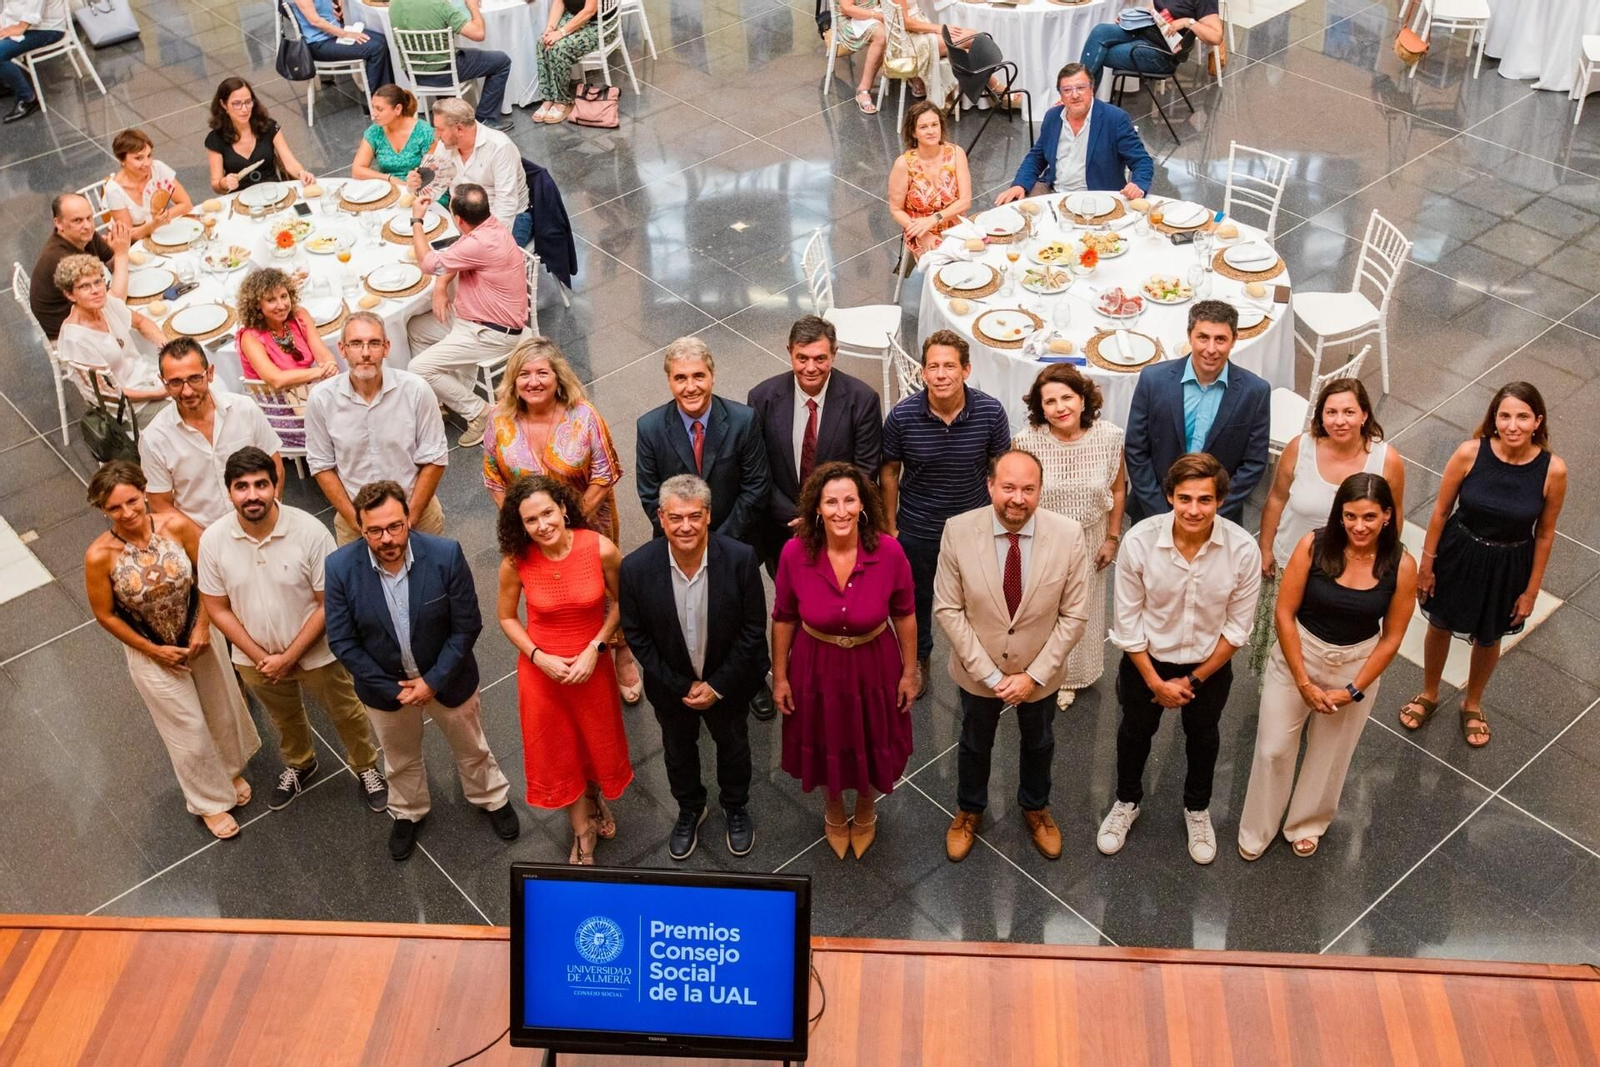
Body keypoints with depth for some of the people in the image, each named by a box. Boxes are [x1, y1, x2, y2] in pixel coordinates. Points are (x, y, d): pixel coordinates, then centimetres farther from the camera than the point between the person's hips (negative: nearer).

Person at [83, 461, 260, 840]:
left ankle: (231, 770, 55)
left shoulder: (176, 525, -22)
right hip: (150, 652, -2)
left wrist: (203, 627, -13)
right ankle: (210, 800, 40)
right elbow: (105, 614, -13)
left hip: (198, 635, 2)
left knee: (222, 710, 23)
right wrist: (153, 650, -11)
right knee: (189, 731, 13)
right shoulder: (100, 555, -26)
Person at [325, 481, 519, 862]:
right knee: (400, 759, 27)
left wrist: (434, 681, -21)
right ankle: (407, 813, 56)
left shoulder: (446, 555, -28)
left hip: (447, 677, -1)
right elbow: (342, 641, -17)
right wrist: (393, 690, -17)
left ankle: (492, 799, 53)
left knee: (471, 747, 24)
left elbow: (467, 627, -19)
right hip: (385, 684, 1)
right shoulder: (341, 567, -25)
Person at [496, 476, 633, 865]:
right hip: (541, 670, 0)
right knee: (558, 751, 18)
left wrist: (594, 648, -16)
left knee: (599, 741, 22)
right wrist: (539, 657, -16)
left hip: (592, 665, 0)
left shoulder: (601, 549, -23)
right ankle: (582, 833, 42)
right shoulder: (516, 561, -20)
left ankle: (596, 796, 58)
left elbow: (620, 602, -6)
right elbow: (507, 617, -3)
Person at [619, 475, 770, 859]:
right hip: (671, 686, 1)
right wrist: (680, 686, -13)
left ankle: (735, 808, 55)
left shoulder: (740, 559, -28)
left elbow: (753, 628, -17)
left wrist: (718, 685, -16)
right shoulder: (636, 568, -26)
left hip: (727, 682, 0)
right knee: (678, 752, 26)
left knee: (733, 747, 25)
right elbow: (635, 635, -12)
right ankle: (689, 809, 55)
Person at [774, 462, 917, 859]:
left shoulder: (889, 551, -24)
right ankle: (833, 811, 56)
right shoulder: (795, 553, -22)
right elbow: (783, 618, -7)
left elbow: (904, 614, -8)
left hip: (873, 667, 0)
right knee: (824, 744, 23)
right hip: (817, 668, 0)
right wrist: (780, 677, -1)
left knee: (871, 743, 22)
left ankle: (866, 809, 56)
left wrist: (909, 671, -1)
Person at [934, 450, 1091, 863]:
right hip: (977, 670, 0)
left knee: (1038, 744, 27)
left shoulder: (1069, 535, -24)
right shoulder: (958, 531, -24)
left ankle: (1035, 808, 56)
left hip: (1040, 672, 1)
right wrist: (989, 674, -19)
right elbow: (948, 609, -17)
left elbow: (1074, 616, -15)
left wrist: (1034, 675, -18)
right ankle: (969, 810, 53)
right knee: (975, 744, 26)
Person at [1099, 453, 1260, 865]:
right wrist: (1155, 681, -11)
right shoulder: (1140, 541, -28)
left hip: (1209, 664, 1)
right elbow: (1128, 619, -16)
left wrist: (1194, 679, -10)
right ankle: (1127, 802, 53)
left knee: (1203, 736, 26)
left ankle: (1197, 809, 54)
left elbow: (1237, 627, -14)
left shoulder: (1243, 549, -27)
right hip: (1146, 660, -1)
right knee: (1135, 731, 24)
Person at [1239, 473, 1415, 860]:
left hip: (1358, 665, 1)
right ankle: (1257, 830, 35)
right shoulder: (1313, 546, -22)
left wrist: (1353, 691, -9)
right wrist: (1303, 682, -14)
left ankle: (1308, 823, 48)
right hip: (1298, 654, -1)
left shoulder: (1401, 566, -19)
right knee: (1273, 748, 10)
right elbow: (1284, 613, -15)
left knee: (1330, 753, 21)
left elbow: (1391, 637, -9)